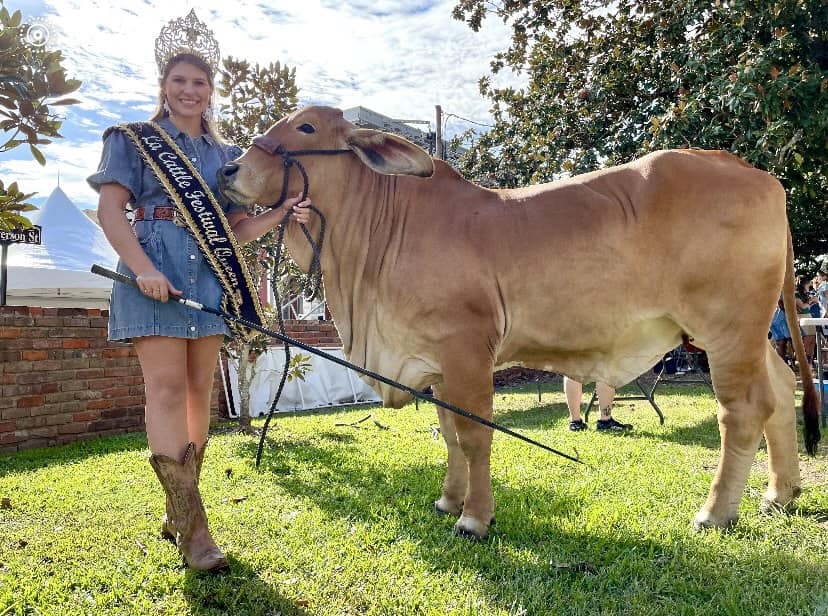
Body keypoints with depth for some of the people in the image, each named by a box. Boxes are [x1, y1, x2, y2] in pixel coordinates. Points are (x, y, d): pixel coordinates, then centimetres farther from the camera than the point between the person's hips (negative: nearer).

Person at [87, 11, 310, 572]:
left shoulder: (226, 155, 19)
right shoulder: (135, 140, 8)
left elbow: (236, 228, 16)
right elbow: (110, 209, -3)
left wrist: (281, 215, -2)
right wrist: (144, 269, -17)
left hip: (211, 277, 5)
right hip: (154, 272, -4)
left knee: (199, 391, 5)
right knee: (167, 386, -11)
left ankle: (178, 511, 18)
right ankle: (192, 526, -9)